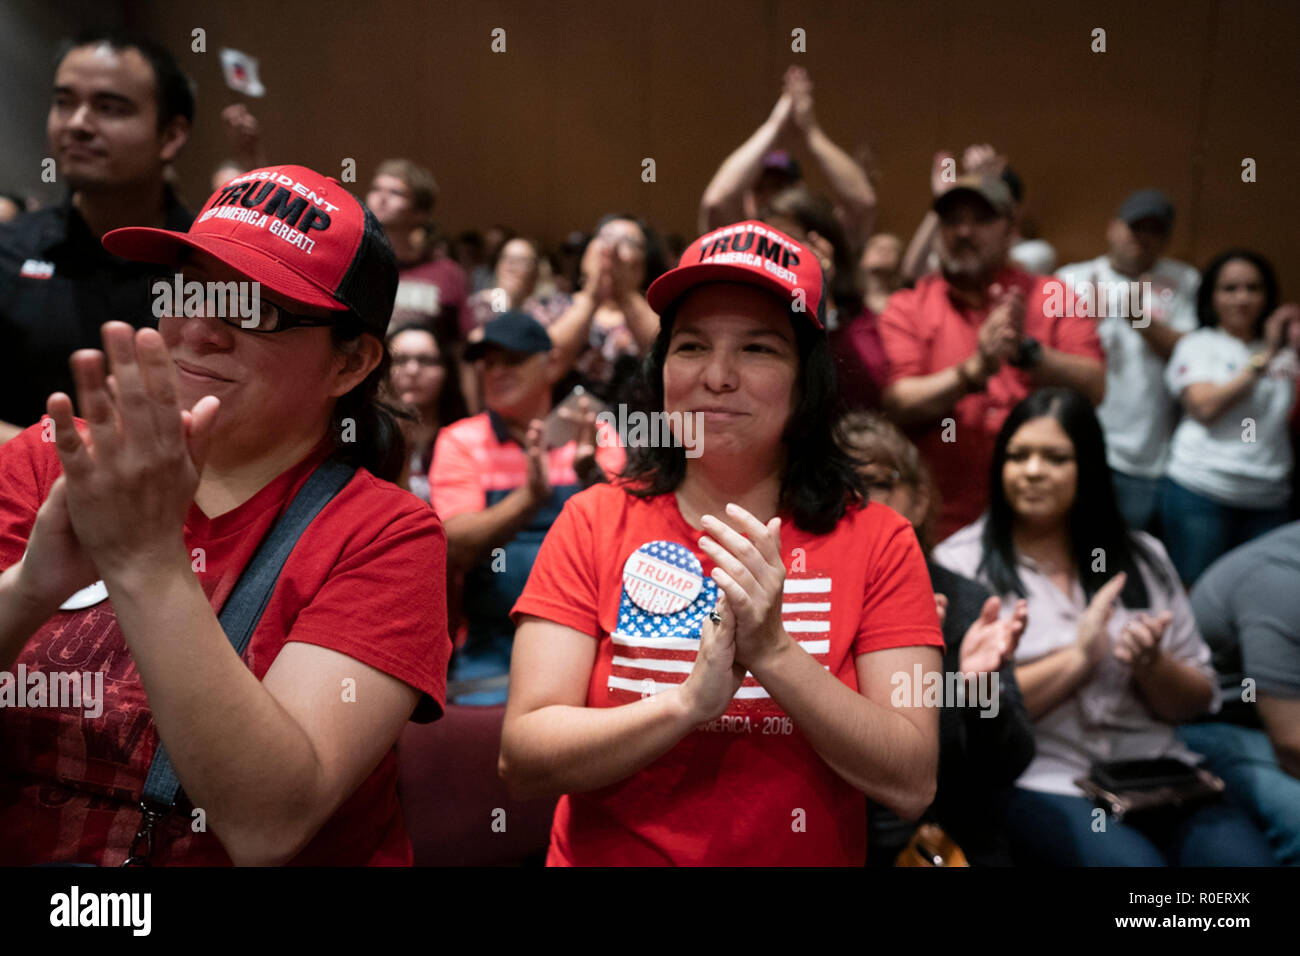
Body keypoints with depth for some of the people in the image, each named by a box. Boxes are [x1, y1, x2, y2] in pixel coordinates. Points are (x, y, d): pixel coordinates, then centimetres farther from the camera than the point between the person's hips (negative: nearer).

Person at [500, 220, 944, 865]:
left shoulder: (877, 541, -4)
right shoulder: (593, 522, -4)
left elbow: (912, 785, -10)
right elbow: (521, 759, -10)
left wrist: (773, 652, -22)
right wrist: (689, 700, -23)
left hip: (808, 853, 0)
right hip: (608, 854, 0)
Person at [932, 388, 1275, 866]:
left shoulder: (1141, 557, 12)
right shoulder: (960, 563, -2)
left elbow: (1198, 702, 14)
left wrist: (1152, 666, -8)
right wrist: (1077, 658, -14)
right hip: (1040, 781, -4)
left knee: (1245, 856, -22)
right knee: (1133, 861, -30)